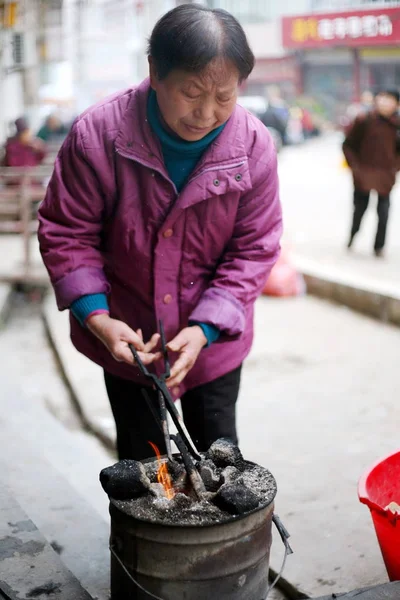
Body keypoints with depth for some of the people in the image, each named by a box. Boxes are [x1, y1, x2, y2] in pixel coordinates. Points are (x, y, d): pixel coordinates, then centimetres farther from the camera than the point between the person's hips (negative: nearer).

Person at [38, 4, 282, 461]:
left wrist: (205, 328, -20)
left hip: (215, 339, 1)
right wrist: (95, 316, -23)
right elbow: (65, 232, -11)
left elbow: (255, 248, -10)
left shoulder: (253, 145, -16)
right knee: (141, 462, 17)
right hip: (126, 339, 0)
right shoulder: (97, 134, -21)